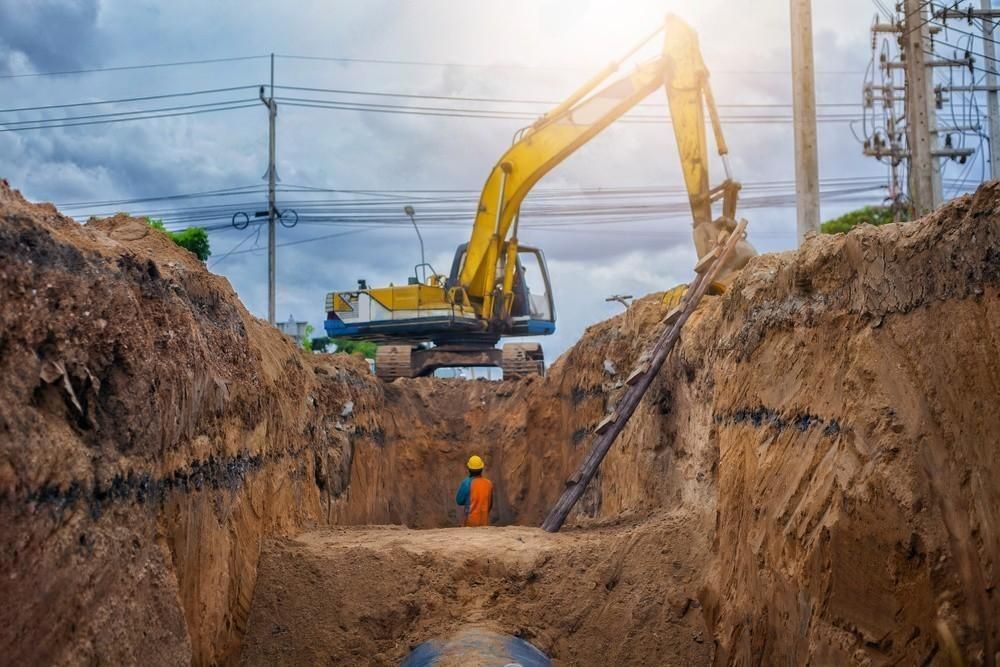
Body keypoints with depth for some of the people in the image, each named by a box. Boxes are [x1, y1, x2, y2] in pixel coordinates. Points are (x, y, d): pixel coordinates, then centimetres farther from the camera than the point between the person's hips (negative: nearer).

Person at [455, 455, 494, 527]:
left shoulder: (467, 483, -13)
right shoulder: (489, 483, -1)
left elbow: (459, 501, -3)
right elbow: (490, 505, 10)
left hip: (471, 521, -4)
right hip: (485, 521, 4)